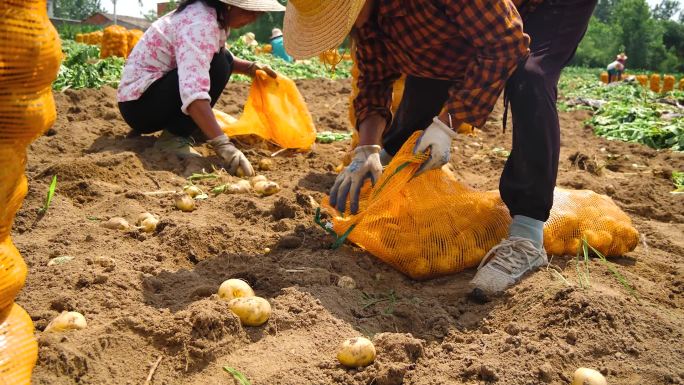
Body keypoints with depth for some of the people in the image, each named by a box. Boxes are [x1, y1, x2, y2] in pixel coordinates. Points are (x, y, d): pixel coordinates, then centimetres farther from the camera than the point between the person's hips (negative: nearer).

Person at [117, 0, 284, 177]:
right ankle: (172, 137, -14)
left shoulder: (213, 16, 4)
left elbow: (224, 58, 23)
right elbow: (193, 93, -38)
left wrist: (250, 67, 3)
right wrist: (223, 146, -45)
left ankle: (171, 127, 9)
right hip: (138, 102, -9)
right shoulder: (200, 24, -26)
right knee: (218, 66, -22)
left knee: (224, 62, 11)